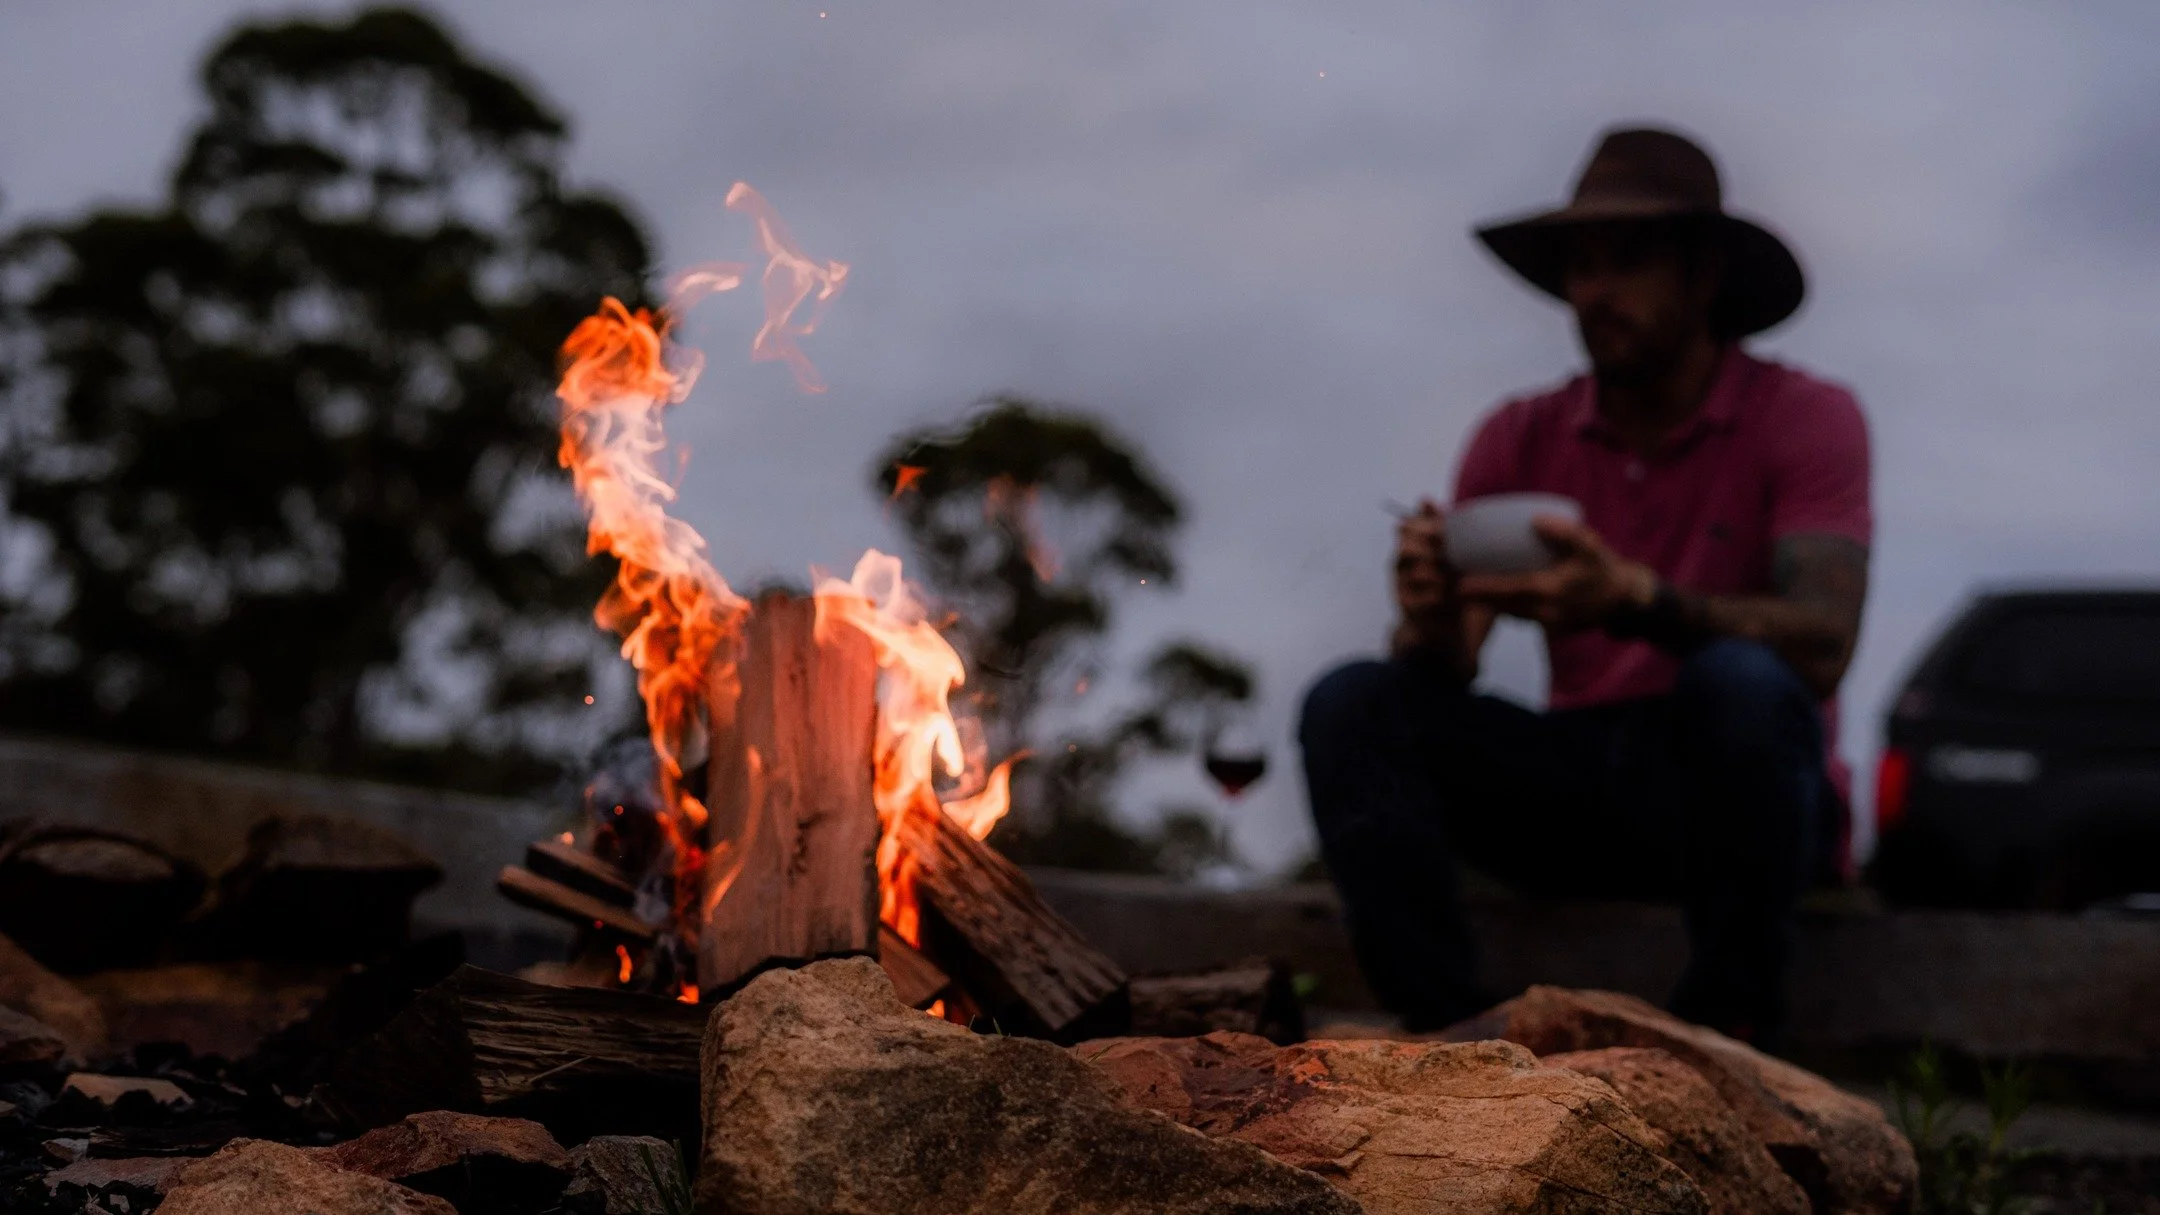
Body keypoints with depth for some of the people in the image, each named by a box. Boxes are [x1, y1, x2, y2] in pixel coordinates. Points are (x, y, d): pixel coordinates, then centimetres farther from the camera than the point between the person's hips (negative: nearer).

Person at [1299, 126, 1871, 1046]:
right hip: (1577, 794, 3)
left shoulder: (1805, 418, -5)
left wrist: (1634, 600, -38)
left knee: (1741, 681, -35)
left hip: (1735, 789, -3)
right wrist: (1431, 620, -29)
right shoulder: (1520, 439, 5)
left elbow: (1822, 642, -21)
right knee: (1352, 705, -17)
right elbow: (1447, 668, -3)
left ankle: (1729, 1032, -20)